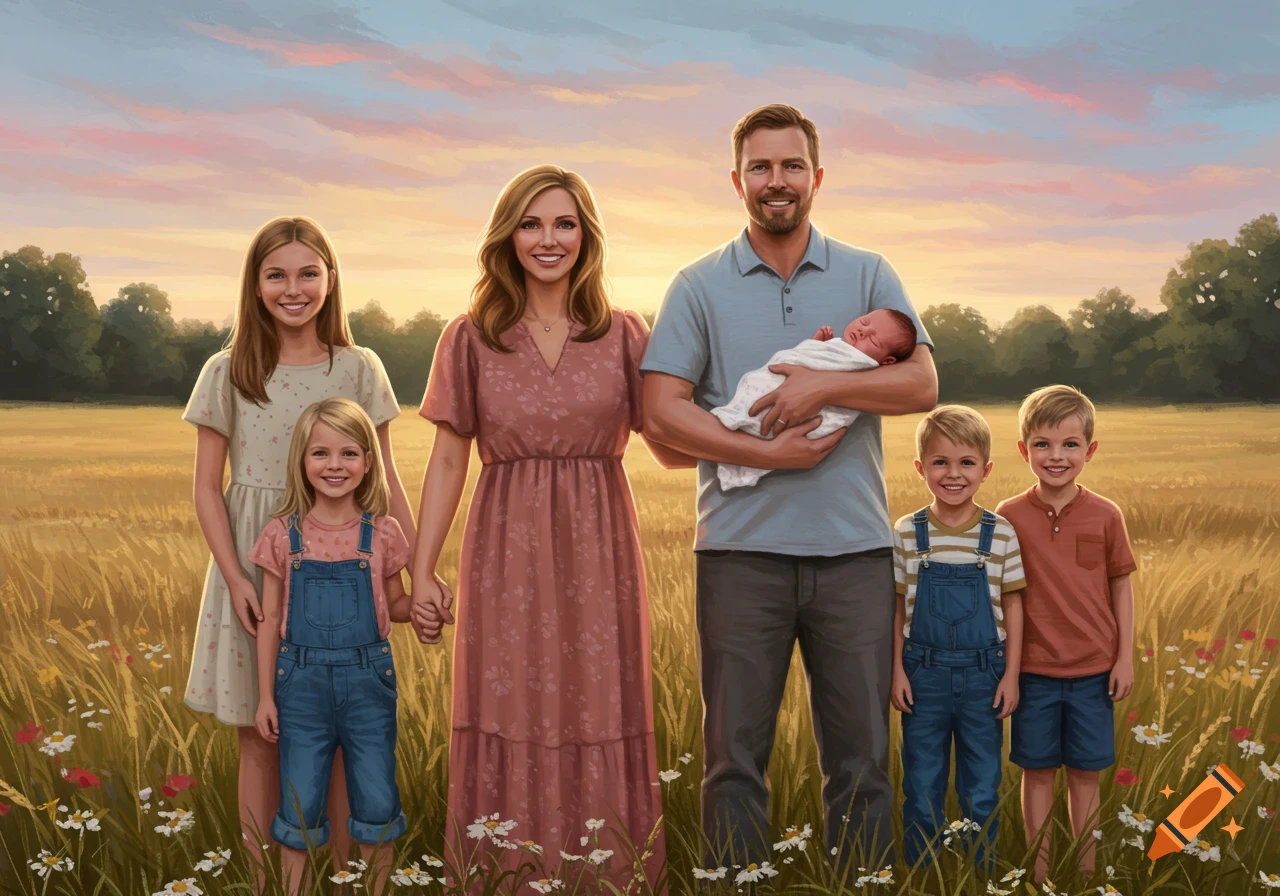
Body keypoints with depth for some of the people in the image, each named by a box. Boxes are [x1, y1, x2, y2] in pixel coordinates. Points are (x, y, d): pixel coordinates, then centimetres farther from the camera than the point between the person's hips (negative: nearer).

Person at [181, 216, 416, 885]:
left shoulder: (358, 369, 2)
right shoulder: (227, 373, 1)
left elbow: (384, 480, 5)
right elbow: (207, 488, 2)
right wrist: (236, 577, -10)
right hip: (253, 564, 0)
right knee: (260, 738, 6)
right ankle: (264, 882, 17)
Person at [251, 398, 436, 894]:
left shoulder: (381, 533, -1)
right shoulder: (283, 534, -2)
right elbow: (270, 618, 3)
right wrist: (265, 696, 2)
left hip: (368, 680, 0)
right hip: (303, 681, 0)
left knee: (377, 807, 6)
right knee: (300, 810, 5)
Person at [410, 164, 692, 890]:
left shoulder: (625, 334, 5)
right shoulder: (470, 339, 4)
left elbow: (672, 449, 5)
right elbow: (448, 460, 4)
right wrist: (423, 571, -1)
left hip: (599, 555, 0)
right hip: (508, 557, 0)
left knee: (600, 729, 4)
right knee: (512, 731, 3)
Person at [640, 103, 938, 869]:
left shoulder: (869, 276, 10)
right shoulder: (699, 286, 6)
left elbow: (922, 384, -1)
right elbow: (661, 411, -2)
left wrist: (827, 384, -15)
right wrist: (767, 454, -12)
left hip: (854, 550, 1)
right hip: (741, 548, -1)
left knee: (862, 757, 6)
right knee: (735, 756, 4)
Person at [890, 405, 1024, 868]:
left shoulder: (1001, 534, -4)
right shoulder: (907, 534, -4)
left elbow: (1012, 606, 2)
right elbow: (897, 608, 2)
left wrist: (1011, 675, -1)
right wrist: (897, 671, -1)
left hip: (983, 674, 0)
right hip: (924, 674, 0)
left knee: (982, 791, 10)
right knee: (922, 789, 10)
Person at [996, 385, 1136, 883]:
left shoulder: (1105, 516, -4)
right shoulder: (1009, 517, -6)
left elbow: (1121, 586, 4)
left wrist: (1125, 657, 2)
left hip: (1094, 671, 0)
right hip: (1033, 670, 0)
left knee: (1085, 772, 10)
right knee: (1038, 771, 10)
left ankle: (1086, 869, 23)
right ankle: (1039, 870, 22)